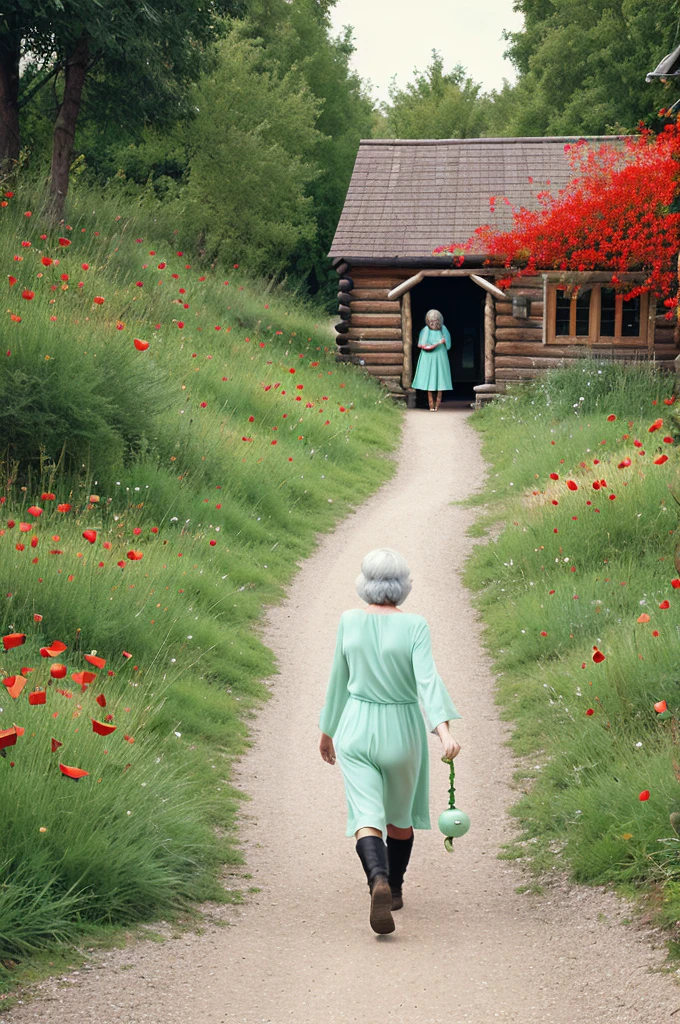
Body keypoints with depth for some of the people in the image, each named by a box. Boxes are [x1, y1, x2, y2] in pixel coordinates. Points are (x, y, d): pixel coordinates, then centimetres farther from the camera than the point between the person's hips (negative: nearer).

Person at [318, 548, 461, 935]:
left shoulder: (349, 621, -4)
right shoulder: (415, 626, -12)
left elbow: (339, 679, 6)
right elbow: (427, 678, -25)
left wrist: (328, 730, 19)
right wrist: (444, 729, -33)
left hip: (356, 729, 1)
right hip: (402, 730, 0)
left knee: (367, 816, -7)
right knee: (399, 812, 23)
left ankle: (379, 881, -34)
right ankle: (395, 889, 36)